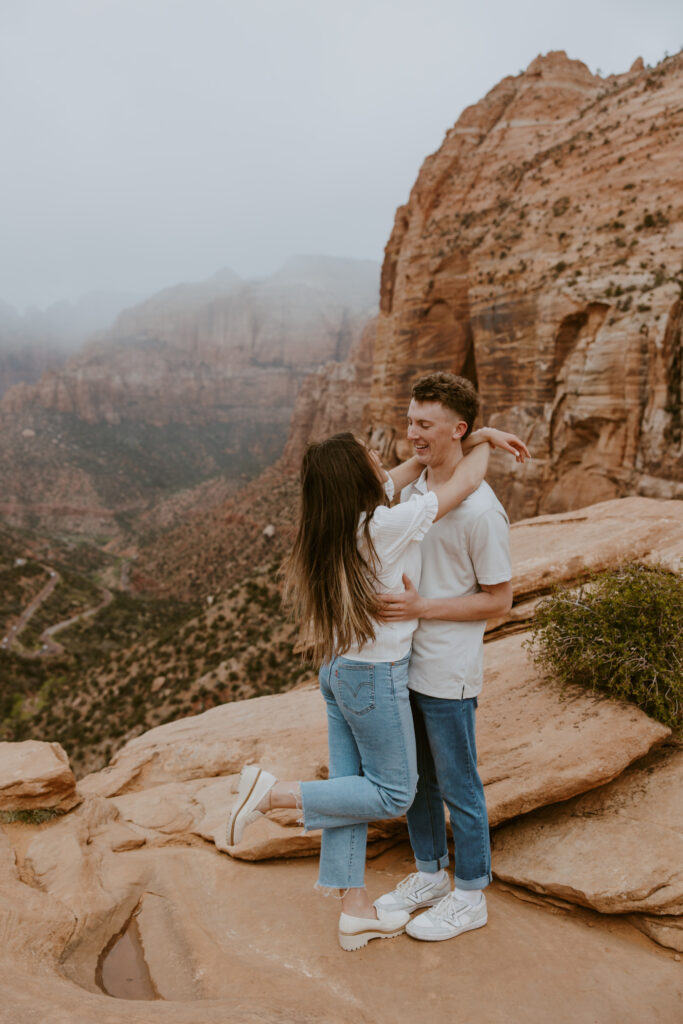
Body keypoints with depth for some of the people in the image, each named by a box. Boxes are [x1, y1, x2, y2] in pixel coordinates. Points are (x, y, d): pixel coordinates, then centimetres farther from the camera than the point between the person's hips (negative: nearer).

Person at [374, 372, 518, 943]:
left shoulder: (480, 510, -19)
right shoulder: (411, 489, 5)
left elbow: (499, 599, -15)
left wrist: (422, 608, -22)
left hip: (448, 674, -7)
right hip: (403, 664, 7)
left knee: (458, 788, 10)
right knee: (416, 779, 20)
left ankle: (470, 896, 30)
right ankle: (430, 874, 41)